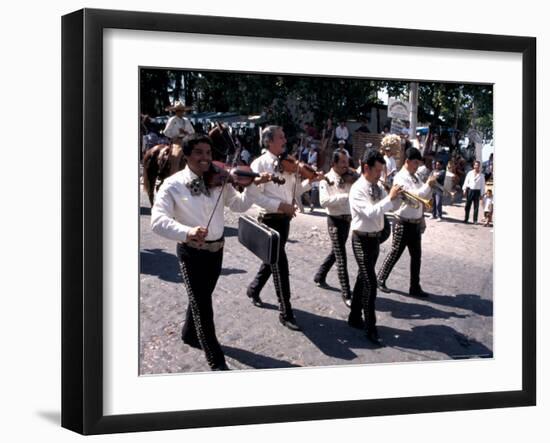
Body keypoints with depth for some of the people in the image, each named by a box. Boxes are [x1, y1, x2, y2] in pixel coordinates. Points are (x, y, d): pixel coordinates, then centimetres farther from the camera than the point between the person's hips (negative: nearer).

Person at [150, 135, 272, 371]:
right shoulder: (173, 185, -14)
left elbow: (239, 205, 1)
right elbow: (158, 220, -26)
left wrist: (253, 186, -18)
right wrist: (186, 232, -43)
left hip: (216, 250, 5)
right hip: (191, 252, -5)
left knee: (201, 298, 23)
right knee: (203, 306, -4)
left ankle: (190, 334, 49)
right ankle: (217, 362, 5)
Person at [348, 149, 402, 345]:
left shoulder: (378, 187, 6)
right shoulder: (357, 189, -18)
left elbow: (391, 206, 8)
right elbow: (370, 212, -30)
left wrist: (396, 196, -10)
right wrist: (389, 198, -29)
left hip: (375, 238, 8)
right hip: (363, 239, -8)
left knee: (363, 279, 17)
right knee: (370, 283, -10)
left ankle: (355, 318, 29)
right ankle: (370, 328, -4)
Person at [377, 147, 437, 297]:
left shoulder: (416, 177, 9)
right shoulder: (400, 178, -16)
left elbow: (426, 197, 12)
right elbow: (414, 196, -28)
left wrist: (429, 186, -6)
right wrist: (428, 184, -21)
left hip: (416, 223, 8)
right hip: (404, 224, -8)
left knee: (416, 256, 10)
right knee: (395, 253, 4)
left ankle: (415, 287, 18)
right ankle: (381, 279, 22)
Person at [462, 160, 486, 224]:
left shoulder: (481, 175, 4)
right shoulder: (470, 173, 6)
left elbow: (482, 185, 5)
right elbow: (466, 182, 7)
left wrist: (481, 194, 1)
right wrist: (465, 190, 0)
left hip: (477, 191, 0)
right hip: (470, 190, 0)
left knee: (476, 206, 2)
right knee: (467, 206, 3)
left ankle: (475, 220, 8)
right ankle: (466, 219, 12)